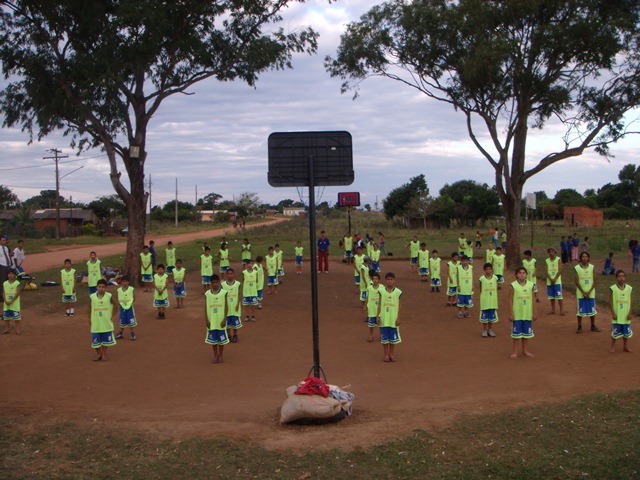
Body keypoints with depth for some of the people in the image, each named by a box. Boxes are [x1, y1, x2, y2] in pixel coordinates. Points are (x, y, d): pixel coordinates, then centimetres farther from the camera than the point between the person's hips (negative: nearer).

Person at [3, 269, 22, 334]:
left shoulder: (17, 283, -5)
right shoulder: (5, 283, 6)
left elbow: (18, 293, -11)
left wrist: (11, 301, -17)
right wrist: (5, 301, -11)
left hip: (15, 304, -4)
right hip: (6, 304, 4)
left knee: (16, 317, -3)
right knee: (6, 316, 9)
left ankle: (17, 329, 1)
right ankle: (7, 329, 19)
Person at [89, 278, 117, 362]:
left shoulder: (109, 296, -9)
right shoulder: (92, 297, -6)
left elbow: (115, 305, 3)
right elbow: (89, 308, 6)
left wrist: (112, 316, 1)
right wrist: (89, 319, 5)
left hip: (106, 323, -1)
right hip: (96, 324, 1)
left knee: (105, 340, 8)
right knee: (95, 340, 4)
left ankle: (104, 354, 24)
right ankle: (98, 354, 23)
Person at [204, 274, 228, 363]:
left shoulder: (223, 292, -5)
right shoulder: (207, 294, 0)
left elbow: (226, 307, -3)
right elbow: (205, 308, 2)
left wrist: (224, 319, -7)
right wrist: (206, 320, -2)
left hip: (221, 320, -1)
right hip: (211, 321, 2)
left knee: (221, 338, 5)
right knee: (213, 338, 8)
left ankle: (221, 355, 19)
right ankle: (215, 355, 22)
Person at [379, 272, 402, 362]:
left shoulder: (398, 292, -3)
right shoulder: (382, 291, 0)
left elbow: (399, 306, 0)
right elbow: (380, 305, 5)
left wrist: (398, 318, -3)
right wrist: (378, 316, 0)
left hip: (394, 319, -1)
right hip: (384, 319, 1)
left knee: (393, 337, 7)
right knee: (384, 337, 5)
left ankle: (391, 354, 20)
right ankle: (386, 354, 15)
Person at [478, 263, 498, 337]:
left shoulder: (495, 278, 1)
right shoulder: (482, 279, -6)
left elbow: (496, 289, 7)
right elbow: (481, 290, 1)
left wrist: (496, 302, 6)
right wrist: (481, 300, -1)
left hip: (493, 301, 2)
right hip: (485, 301, -2)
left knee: (492, 316, 9)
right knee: (484, 316, 3)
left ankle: (489, 330, 22)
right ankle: (484, 330, 15)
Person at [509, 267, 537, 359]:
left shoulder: (530, 285, 1)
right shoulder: (513, 285, -7)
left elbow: (533, 300, 6)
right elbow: (510, 301, -4)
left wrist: (535, 313, 5)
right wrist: (510, 314, -6)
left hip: (528, 314, 3)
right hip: (517, 314, -3)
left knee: (526, 333, 12)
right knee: (516, 333, 3)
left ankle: (525, 350, 25)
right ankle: (515, 352, 12)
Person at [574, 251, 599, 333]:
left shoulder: (592, 267, 1)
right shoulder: (577, 268, -5)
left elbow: (595, 280, 0)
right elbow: (577, 282, -5)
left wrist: (589, 291, -10)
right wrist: (583, 292, -11)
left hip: (591, 293, 2)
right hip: (581, 293, -2)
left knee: (592, 310, 8)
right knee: (580, 310, 2)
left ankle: (593, 326, 20)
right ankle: (579, 327, 10)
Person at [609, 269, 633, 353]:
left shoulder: (629, 288, 0)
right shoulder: (612, 288, -8)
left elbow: (630, 302, 3)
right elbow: (610, 302, -5)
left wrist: (630, 313, -2)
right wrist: (613, 313, -9)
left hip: (626, 315, 3)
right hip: (617, 314, -3)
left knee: (626, 331, 11)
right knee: (615, 331, 3)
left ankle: (625, 346, 28)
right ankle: (613, 347, 17)